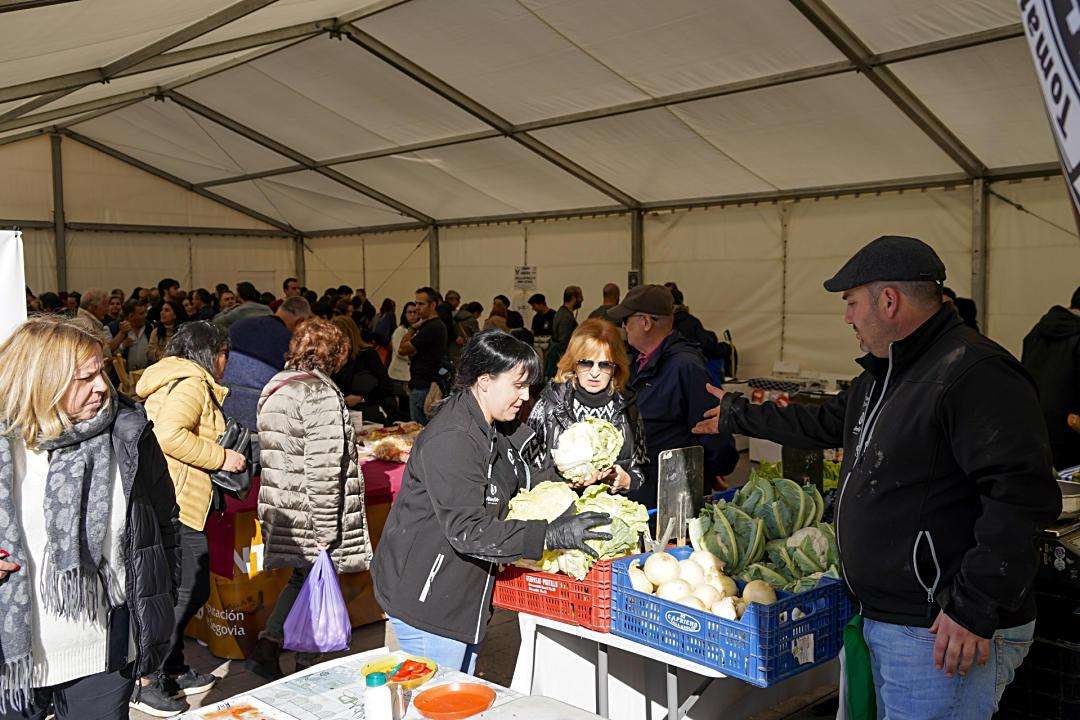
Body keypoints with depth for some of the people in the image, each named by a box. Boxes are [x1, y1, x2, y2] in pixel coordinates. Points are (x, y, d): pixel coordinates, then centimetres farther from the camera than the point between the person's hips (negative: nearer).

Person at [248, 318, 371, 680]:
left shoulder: (274, 386, 11)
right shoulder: (321, 393, -16)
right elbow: (324, 465, -21)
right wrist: (327, 528, -19)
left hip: (280, 505, 8)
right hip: (310, 512, -8)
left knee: (304, 576, 21)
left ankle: (267, 645, 17)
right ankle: (307, 666, 18)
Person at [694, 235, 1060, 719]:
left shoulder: (975, 373, -19)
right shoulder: (883, 375, 14)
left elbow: (1022, 496, -26)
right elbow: (823, 424, 29)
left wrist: (975, 609, -25)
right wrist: (737, 415, 35)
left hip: (944, 636, -10)